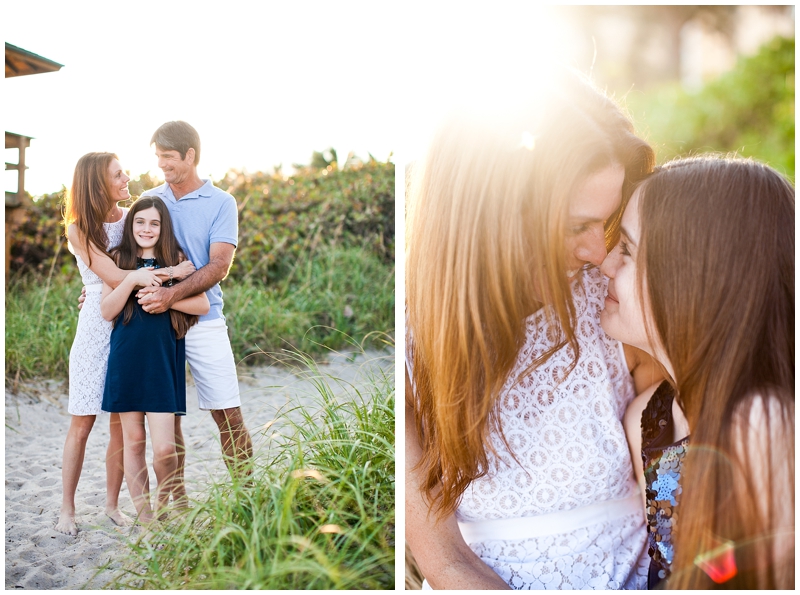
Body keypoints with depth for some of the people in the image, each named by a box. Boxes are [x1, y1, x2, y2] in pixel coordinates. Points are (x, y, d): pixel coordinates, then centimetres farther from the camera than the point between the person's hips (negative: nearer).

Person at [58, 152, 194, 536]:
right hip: (96, 328, -3)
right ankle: (67, 508, 15)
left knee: (122, 424, 5)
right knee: (82, 423, 2)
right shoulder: (79, 230, -6)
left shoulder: (131, 217, 6)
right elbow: (114, 277, -15)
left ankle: (112, 504, 18)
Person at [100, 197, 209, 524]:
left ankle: (163, 505, 21)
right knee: (133, 441, 6)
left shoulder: (175, 259, 6)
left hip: (163, 359, -1)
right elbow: (107, 311, 0)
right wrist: (133, 280, -13)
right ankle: (144, 517, 18)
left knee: (164, 448, -8)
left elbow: (203, 304, -1)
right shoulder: (120, 259, 8)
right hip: (126, 358, 2)